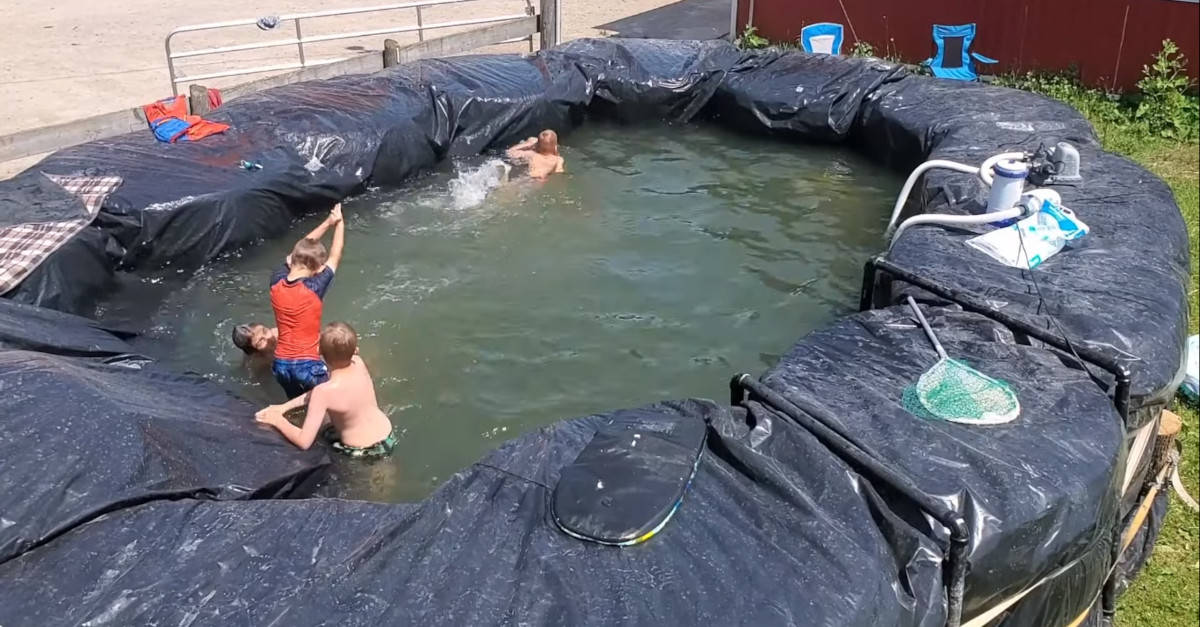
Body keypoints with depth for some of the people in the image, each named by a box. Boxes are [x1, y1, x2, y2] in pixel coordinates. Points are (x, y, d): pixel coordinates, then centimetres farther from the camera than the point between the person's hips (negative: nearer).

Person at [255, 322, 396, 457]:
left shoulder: (324, 391, -29)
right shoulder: (358, 363, -11)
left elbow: (304, 442, -26)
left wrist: (278, 420, -11)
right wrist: (284, 407, 2)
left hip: (361, 452, -6)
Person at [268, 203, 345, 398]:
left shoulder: (276, 282, -5)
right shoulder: (314, 287, -18)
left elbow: (302, 249, 9)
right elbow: (335, 257, -3)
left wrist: (328, 222, 12)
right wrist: (339, 223, 11)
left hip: (281, 364, 6)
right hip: (307, 364, -5)